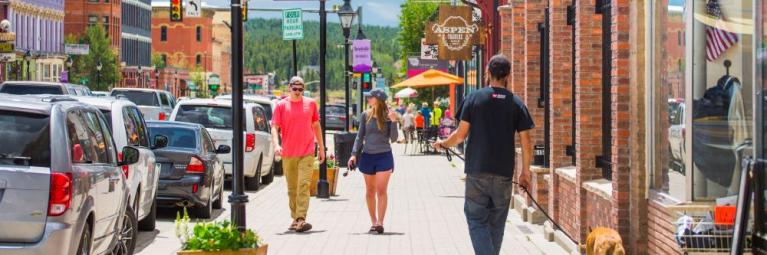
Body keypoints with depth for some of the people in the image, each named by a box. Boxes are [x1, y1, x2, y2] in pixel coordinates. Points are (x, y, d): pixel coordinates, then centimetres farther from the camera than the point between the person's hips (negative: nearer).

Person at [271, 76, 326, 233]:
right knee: (292, 188, 9)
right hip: (288, 154, 1)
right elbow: (274, 127, -2)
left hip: (307, 152, -1)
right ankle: (295, 219, 20)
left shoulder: (311, 104, 7)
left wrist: (321, 148, 14)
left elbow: (316, 126, 15)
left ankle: (301, 219, -20)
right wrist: (276, 144, -20)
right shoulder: (281, 105, 3)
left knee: (304, 185, -13)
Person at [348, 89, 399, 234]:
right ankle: (373, 222, 18)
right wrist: (354, 154, 0)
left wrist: (393, 121, -17)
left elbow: (393, 139, -5)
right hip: (367, 156, 3)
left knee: (381, 190, -8)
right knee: (370, 191, 8)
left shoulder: (388, 116, -4)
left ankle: (380, 222, -9)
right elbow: (360, 136, 9)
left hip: (384, 156, -3)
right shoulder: (365, 116, 3)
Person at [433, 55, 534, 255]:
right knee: (496, 223, 14)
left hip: (477, 171, -2)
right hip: (504, 173, 2)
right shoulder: (516, 103, 2)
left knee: (477, 220, 2)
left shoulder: (474, 98, -2)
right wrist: (525, 173, 10)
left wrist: (443, 144, 17)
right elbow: (526, 142, 0)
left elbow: (461, 134, -2)